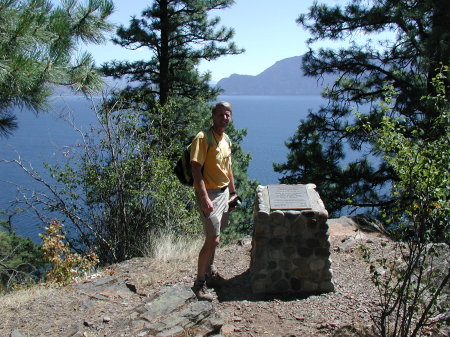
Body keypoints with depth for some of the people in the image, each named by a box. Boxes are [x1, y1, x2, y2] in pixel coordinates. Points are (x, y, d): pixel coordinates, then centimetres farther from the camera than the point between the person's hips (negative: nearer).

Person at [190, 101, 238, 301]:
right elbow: (196, 168, -21)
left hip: (224, 192, 8)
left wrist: (233, 193, 20)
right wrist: (204, 197, -27)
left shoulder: (226, 140, 12)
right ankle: (199, 283, 4)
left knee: (214, 237, 17)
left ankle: (210, 272, 34)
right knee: (213, 239, -9)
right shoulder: (203, 138, -15)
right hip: (209, 193, -8)